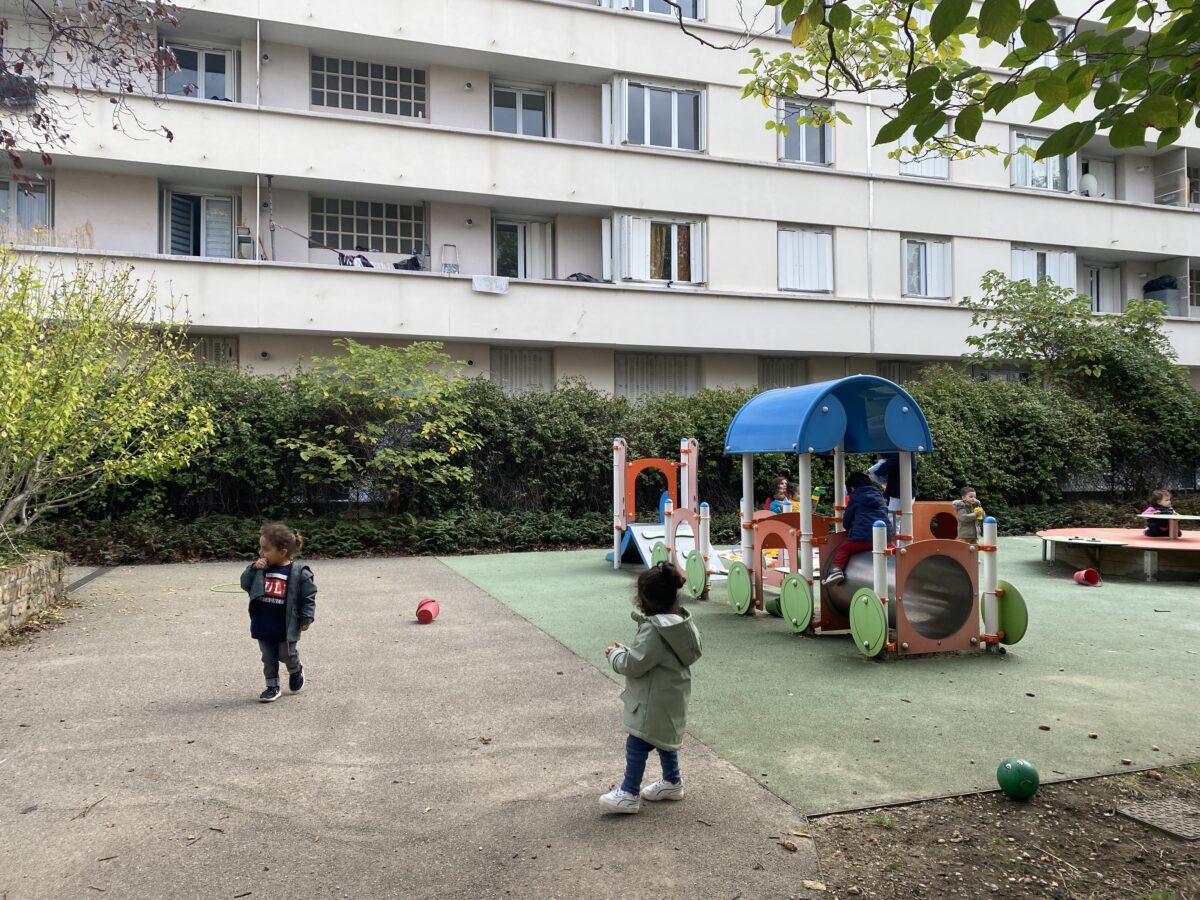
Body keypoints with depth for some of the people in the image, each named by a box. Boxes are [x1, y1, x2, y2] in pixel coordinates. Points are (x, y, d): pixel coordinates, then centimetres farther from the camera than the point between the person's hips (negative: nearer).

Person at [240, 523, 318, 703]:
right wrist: (253, 569, -15)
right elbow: (245, 585, 0)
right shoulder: (260, 569, -1)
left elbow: (309, 597, -10)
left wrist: (306, 619, -10)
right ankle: (272, 686, 27)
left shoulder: (298, 573, -15)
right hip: (264, 626, 4)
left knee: (287, 656, 12)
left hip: (286, 627, -4)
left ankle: (296, 672, 41)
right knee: (268, 659, 13)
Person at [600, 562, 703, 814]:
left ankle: (630, 794, 9)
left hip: (655, 700, -10)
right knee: (664, 738, 23)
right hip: (670, 695, 10)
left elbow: (633, 664, -26)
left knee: (637, 744, 0)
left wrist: (615, 654, -8)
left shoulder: (653, 629, -28)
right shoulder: (679, 620, 2)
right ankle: (672, 782, 36)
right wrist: (626, 651, 10)